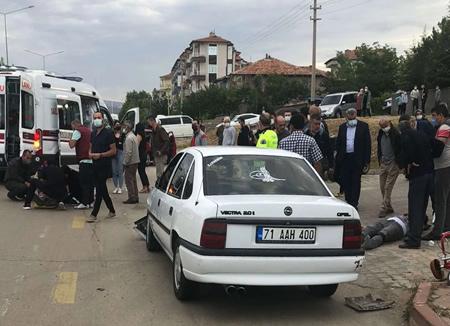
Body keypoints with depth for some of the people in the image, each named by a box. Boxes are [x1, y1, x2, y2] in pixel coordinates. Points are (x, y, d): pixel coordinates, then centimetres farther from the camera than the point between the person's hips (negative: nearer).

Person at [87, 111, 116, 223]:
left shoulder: (108, 133, -9)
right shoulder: (93, 133, 12)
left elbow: (113, 151, -10)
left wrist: (100, 155, -20)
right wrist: (90, 153, 0)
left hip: (105, 166, -7)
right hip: (95, 165, 7)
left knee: (99, 189, -7)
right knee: (102, 189, 12)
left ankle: (94, 214, -4)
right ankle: (112, 211, 25)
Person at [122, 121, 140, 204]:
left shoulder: (129, 138, -16)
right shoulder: (134, 136, 15)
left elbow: (128, 152, -21)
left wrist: (126, 163, -16)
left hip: (130, 162, -10)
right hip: (135, 161, 10)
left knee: (129, 180, -5)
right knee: (133, 179, 14)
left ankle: (132, 198, -3)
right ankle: (135, 197, 18)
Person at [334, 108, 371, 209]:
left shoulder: (363, 126, 3)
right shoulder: (342, 127, 12)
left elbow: (367, 143, 0)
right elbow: (338, 143, 13)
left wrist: (367, 159, -6)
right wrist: (338, 157, 3)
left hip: (357, 158, -3)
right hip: (345, 158, 3)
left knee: (356, 181, 0)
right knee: (345, 181, 6)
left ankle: (354, 203, 6)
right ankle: (348, 201, 20)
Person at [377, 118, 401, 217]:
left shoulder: (396, 134, -13)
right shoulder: (381, 134, 8)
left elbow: (400, 150, -12)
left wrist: (399, 164, -13)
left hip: (393, 164, -7)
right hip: (383, 164, 7)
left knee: (388, 187, -7)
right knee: (382, 187, 8)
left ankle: (384, 208, -4)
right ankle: (389, 207, 20)